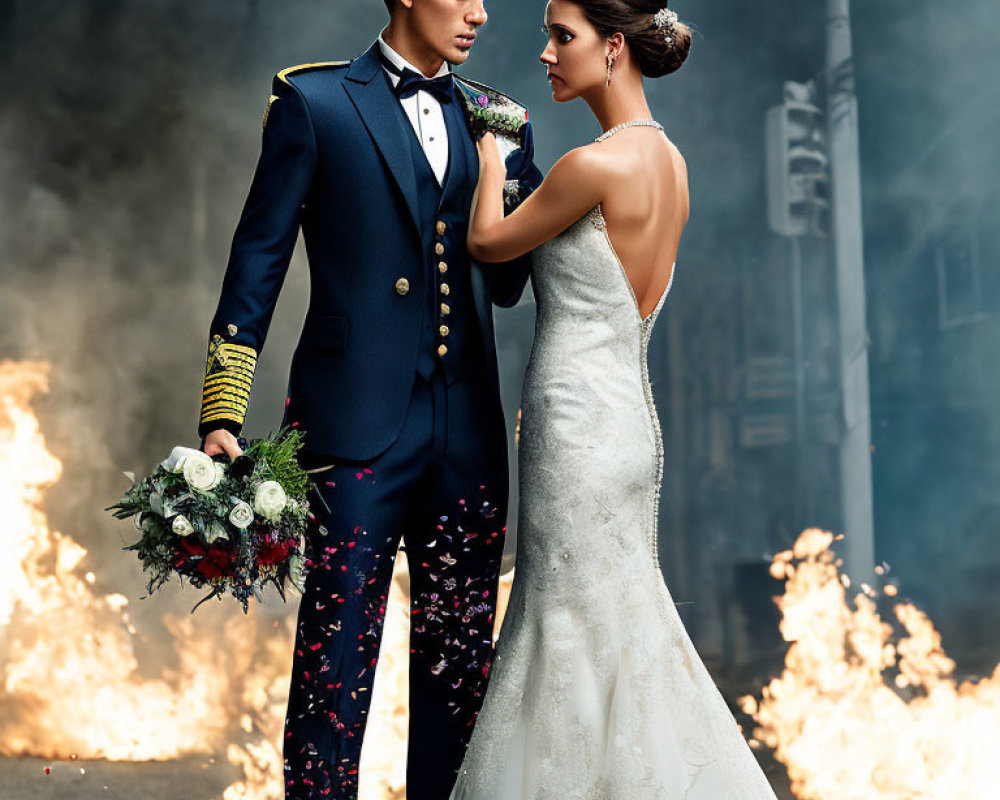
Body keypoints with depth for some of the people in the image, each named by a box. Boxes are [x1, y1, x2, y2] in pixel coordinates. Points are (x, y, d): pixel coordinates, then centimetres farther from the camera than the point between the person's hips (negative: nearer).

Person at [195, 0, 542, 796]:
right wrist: (222, 415, -7)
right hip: (356, 429, -5)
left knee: (460, 661, 11)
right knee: (335, 662, -1)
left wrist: (513, 163, -2)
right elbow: (259, 259, -1)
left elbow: (505, 284, 14)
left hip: (467, 436, 5)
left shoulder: (493, 120, 14)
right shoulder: (313, 102, 2)